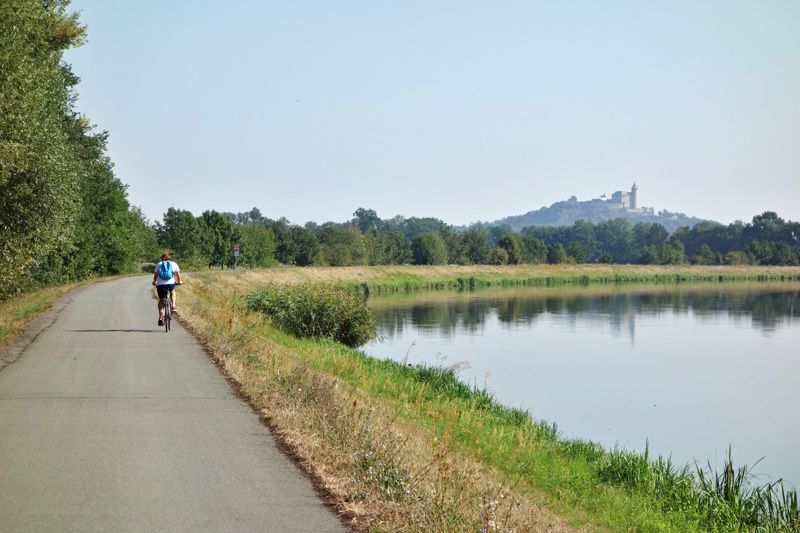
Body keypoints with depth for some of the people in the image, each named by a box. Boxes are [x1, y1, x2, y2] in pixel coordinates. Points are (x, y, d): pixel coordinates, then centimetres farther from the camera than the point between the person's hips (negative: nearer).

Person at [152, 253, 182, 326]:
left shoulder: (158, 264, 15)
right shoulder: (174, 264, 15)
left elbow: (155, 275, 18)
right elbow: (178, 274, 19)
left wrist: (154, 282, 37)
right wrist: (179, 282, 37)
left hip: (160, 284, 0)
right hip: (170, 283, 0)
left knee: (160, 300, 17)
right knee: (172, 291, 34)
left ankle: (160, 317, 5)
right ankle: (173, 307, 17)